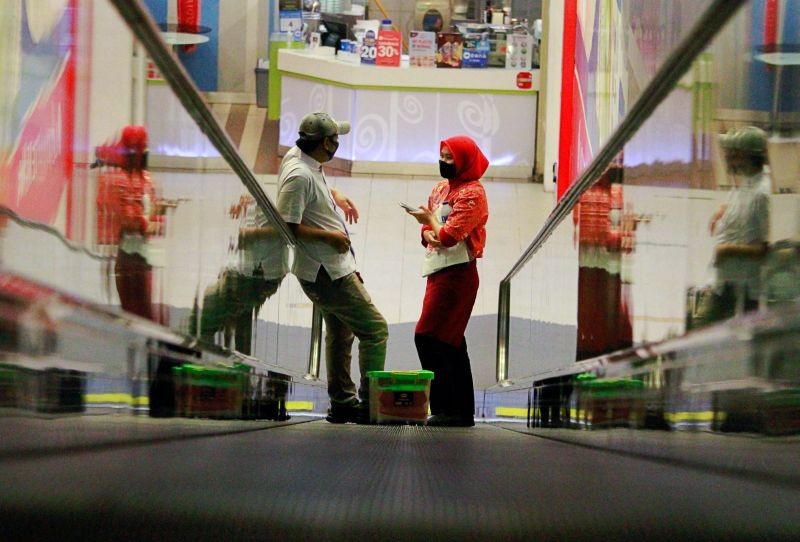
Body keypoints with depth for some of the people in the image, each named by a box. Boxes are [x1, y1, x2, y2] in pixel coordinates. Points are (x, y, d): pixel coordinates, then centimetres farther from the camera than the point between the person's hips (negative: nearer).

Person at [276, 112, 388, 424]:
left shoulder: (297, 158, 6)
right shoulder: (299, 176, -24)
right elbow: (287, 226, -26)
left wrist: (335, 196, 15)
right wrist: (329, 236, -18)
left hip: (333, 267, 11)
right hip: (327, 273, -11)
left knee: (340, 332, 19)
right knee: (375, 329, -9)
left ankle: (342, 404, 26)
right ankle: (369, 404, -7)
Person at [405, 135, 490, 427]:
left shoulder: (471, 193, -10)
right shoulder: (441, 189, 18)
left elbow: (449, 235, -18)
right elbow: (428, 232, 20)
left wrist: (430, 220, 1)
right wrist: (429, 234, -4)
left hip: (457, 274, -9)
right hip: (438, 272, 9)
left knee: (427, 337, -14)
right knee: (451, 343, 10)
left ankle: (446, 408, -13)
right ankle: (463, 411, 13)